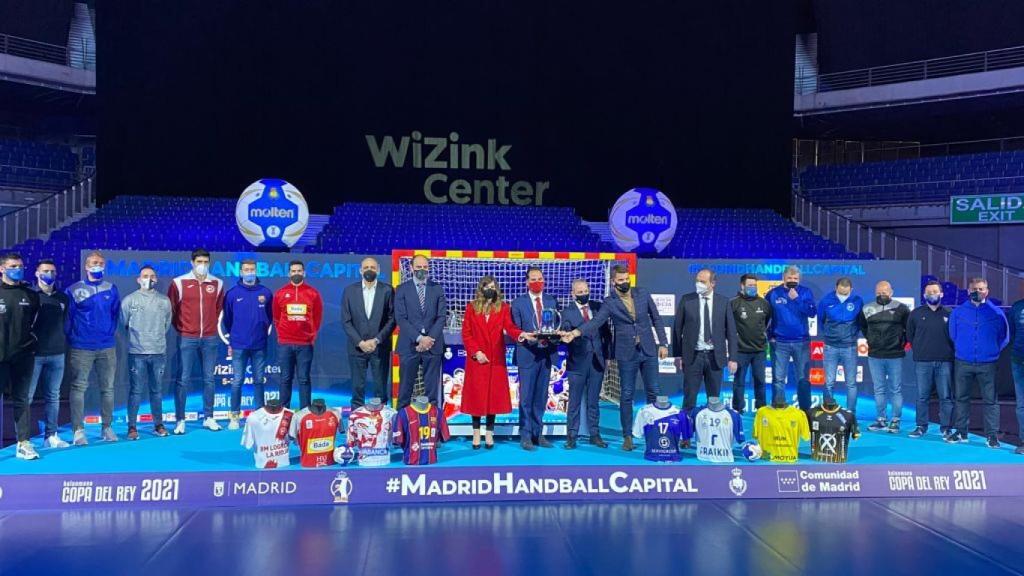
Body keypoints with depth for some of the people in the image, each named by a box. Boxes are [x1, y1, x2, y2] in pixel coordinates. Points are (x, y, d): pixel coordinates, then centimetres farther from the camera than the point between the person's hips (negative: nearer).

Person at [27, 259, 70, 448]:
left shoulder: (63, 298, 13)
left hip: (57, 354, 4)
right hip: (34, 353, -4)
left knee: (53, 396, 9)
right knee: (26, 396, -3)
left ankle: (51, 436, 15)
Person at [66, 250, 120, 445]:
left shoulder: (111, 289, 8)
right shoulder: (73, 290, 0)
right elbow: (67, 317, 0)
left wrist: (110, 333, 5)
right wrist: (72, 338, -1)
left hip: (107, 348, 3)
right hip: (81, 348, -2)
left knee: (107, 387, 6)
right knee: (78, 388, -3)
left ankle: (107, 427, 15)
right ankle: (78, 430, 1)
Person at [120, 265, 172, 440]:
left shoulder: (164, 301, 6)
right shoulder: (129, 300, -1)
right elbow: (124, 322, 8)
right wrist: (136, 335, 13)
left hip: (159, 352, 2)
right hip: (137, 352, -2)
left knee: (157, 390, 10)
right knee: (136, 390, -1)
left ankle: (158, 424, 19)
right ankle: (132, 427, 7)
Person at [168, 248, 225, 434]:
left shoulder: (217, 283, 5)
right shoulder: (179, 283, -3)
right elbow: (171, 308, 4)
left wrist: (212, 324, 11)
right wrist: (180, 328, 6)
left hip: (210, 339, 3)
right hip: (187, 339, -3)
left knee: (209, 379, 8)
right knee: (183, 379, -2)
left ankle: (208, 418, 16)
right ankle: (180, 420, 4)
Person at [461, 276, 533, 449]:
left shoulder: (504, 308, 3)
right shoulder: (471, 307, 2)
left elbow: (510, 327, -11)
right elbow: (466, 333, 0)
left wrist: (521, 334, -32)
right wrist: (476, 352, -11)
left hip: (496, 359, 1)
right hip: (476, 359, 0)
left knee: (494, 396, 2)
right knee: (476, 396, 3)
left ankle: (489, 433, 12)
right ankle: (476, 433, 13)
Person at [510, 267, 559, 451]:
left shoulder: (552, 301, 11)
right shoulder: (518, 303, 1)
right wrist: (529, 337, -21)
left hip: (546, 353, 4)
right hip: (527, 354, -3)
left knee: (541, 397, 11)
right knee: (526, 397, -2)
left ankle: (538, 434, 20)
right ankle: (525, 435, 5)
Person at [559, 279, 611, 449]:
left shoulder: (598, 307, 8)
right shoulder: (567, 312, -2)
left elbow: (606, 331, 13)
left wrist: (606, 351, 7)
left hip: (597, 360, 3)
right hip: (578, 362, -3)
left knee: (594, 400, 11)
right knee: (574, 401, 2)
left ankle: (594, 434, 19)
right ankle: (571, 436, 9)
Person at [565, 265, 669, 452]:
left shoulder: (643, 294, 3)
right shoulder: (609, 303, -4)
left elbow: (656, 319, 9)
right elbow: (595, 322, -17)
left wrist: (663, 343, 3)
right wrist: (575, 332, -33)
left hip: (649, 351, 2)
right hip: (627, 354, -2)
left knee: (654, 392, 5)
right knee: (626, 396, 2)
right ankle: (627, 436, 12)